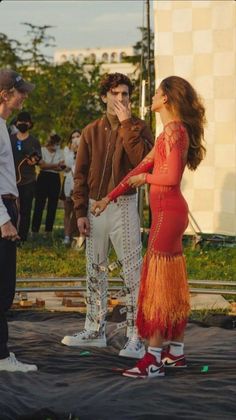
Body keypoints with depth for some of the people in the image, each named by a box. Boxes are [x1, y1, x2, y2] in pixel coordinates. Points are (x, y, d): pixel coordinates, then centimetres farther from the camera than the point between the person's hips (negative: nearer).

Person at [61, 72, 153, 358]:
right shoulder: (91, 132, 8)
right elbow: (81, 174, 7)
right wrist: (81, 212, 0)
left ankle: (136, 337, -5)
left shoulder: (138, 128, -2)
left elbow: (143, 160, -21)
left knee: (132, 272, -7)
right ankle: (95, 331, 22)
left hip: (123, 206, -5)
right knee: (95, 271, 12)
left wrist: (126, 123, -18)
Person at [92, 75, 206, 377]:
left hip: (168, 212, -10)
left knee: (160, 281, -9)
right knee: (172, 283, 12)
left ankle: (153, 360, -9)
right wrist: (109, 198, 20)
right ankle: (176, 352, 19)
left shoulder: (174, 130, -13)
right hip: (167, 212, 10)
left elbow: (172, 176, -23)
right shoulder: (169, 132, 17)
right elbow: (141, 168, 20)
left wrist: (146, 178, -4)